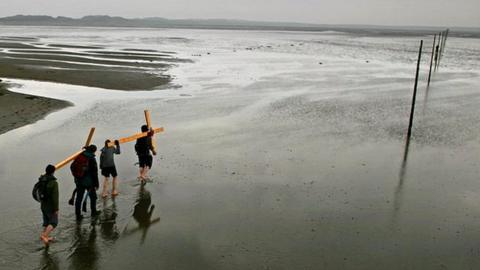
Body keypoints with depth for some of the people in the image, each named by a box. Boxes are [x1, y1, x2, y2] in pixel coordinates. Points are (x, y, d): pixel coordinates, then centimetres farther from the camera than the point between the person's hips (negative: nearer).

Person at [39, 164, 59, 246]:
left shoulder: (41, 180, 0)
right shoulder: (54, 182, -22)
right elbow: (55, 197, -22)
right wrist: (56, 209, -17)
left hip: (43, 205, 7)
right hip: (51, 206, -7)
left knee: (46, 222, 19)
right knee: (54, 222, 3)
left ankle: (46, 237, 23)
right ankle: (44, 235, -11)